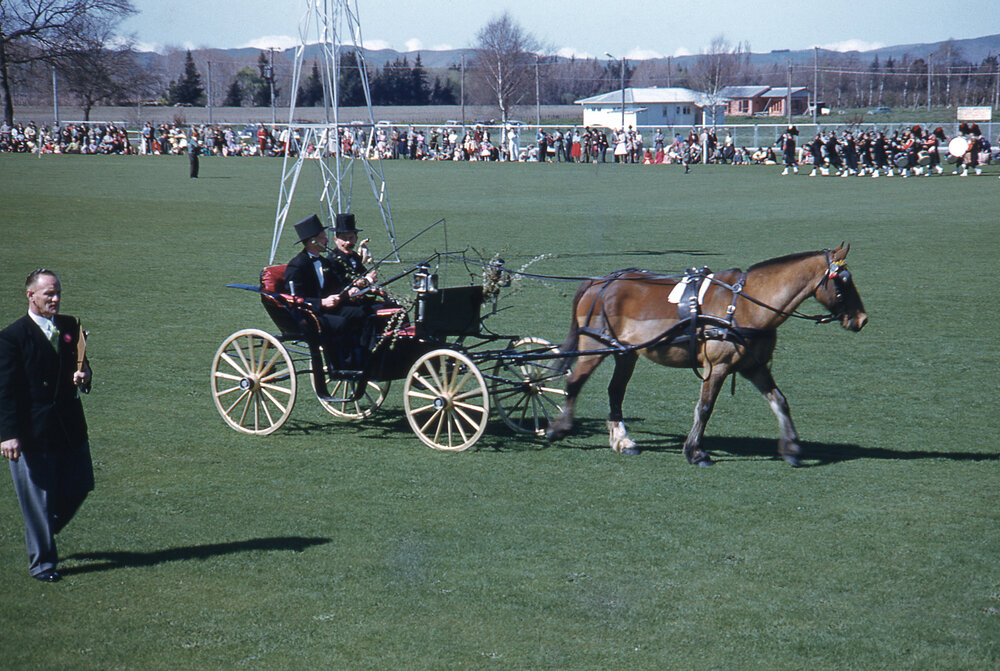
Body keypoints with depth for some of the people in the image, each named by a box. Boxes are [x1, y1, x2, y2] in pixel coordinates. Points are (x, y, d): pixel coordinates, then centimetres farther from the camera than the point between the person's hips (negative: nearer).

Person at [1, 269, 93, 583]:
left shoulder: (69, 327, 9)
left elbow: (81, 366, 20)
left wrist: (83, 376, -6)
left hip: (70, 426, 6)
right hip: (32, 433, -6)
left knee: (78, 487, 10)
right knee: (39, 499, 1)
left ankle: (42, 535, 36)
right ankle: (42, 562, 15)